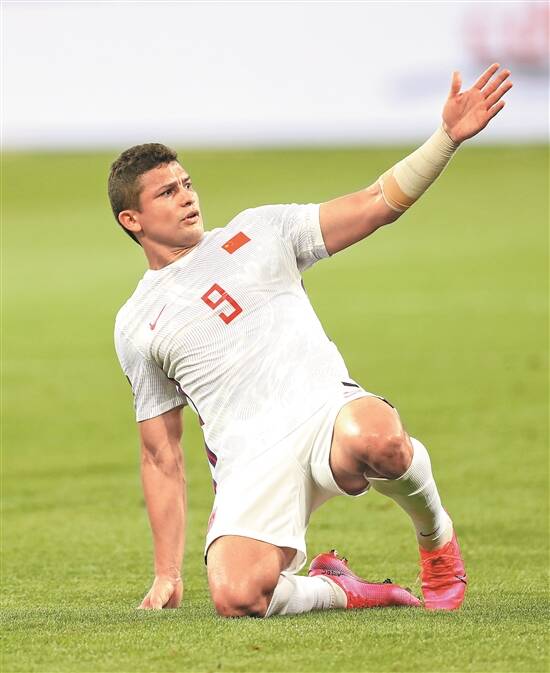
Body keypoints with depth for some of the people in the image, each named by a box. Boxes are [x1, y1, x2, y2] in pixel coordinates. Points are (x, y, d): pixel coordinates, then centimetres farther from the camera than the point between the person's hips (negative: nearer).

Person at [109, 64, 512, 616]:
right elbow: (161, 455, 17)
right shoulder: (136, 326, 16)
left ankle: (436, 535, -6)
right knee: (235, 597, -31)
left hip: (325, 409, 0)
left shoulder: (258, 231, 18)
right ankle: (334, 590, 3)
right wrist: (166, 572, 10)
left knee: (377, 438, -40)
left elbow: (376, 204, 13)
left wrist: (448, 136, -1)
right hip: (250, 459, 0)